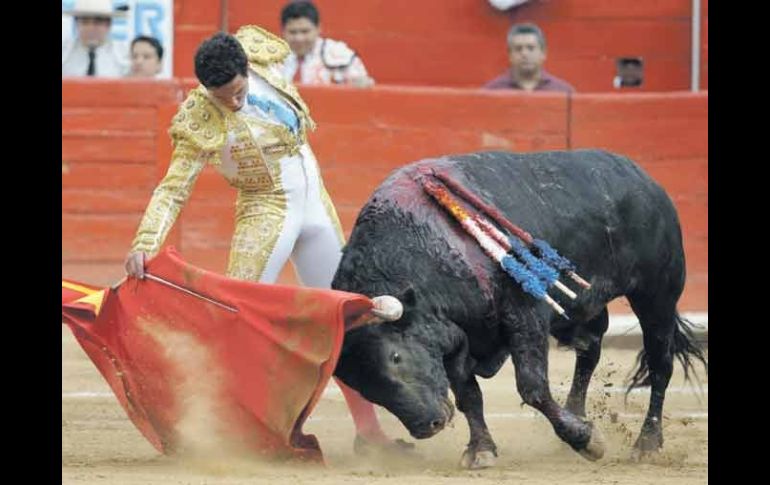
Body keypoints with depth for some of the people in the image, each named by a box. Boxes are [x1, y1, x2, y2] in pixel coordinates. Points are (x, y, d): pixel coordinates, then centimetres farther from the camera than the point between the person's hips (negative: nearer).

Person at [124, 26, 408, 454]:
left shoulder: (263, 61, -9)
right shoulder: (201, 120, -20)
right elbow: (174, 188, -21)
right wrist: (144, 245, -32)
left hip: (317, 209, 6)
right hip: (265, 214, -6)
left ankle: (368, 429, 21)